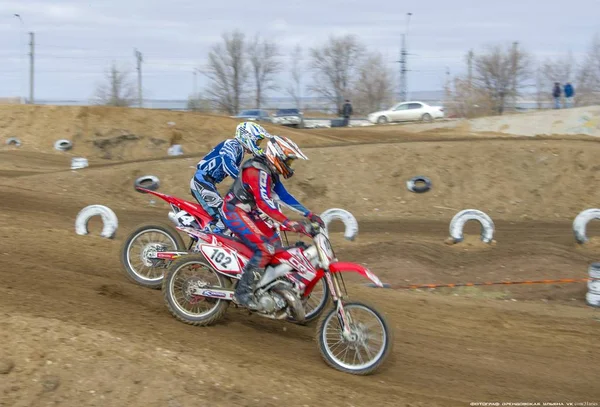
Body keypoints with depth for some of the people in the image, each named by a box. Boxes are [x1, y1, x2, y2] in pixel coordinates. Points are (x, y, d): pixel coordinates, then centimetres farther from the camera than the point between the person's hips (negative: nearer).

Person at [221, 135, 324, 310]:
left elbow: (284, 196, 13)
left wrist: (309, 214, 6)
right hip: (235, 212, -10)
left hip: (247, 212, 10)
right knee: (265, 249, -20)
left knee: (274, 241, 12)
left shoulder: (270, 172, 9)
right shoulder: (259, 171, -24)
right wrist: (289, 223, -41)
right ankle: (242, 293, -18)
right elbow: (264, 203, -35)